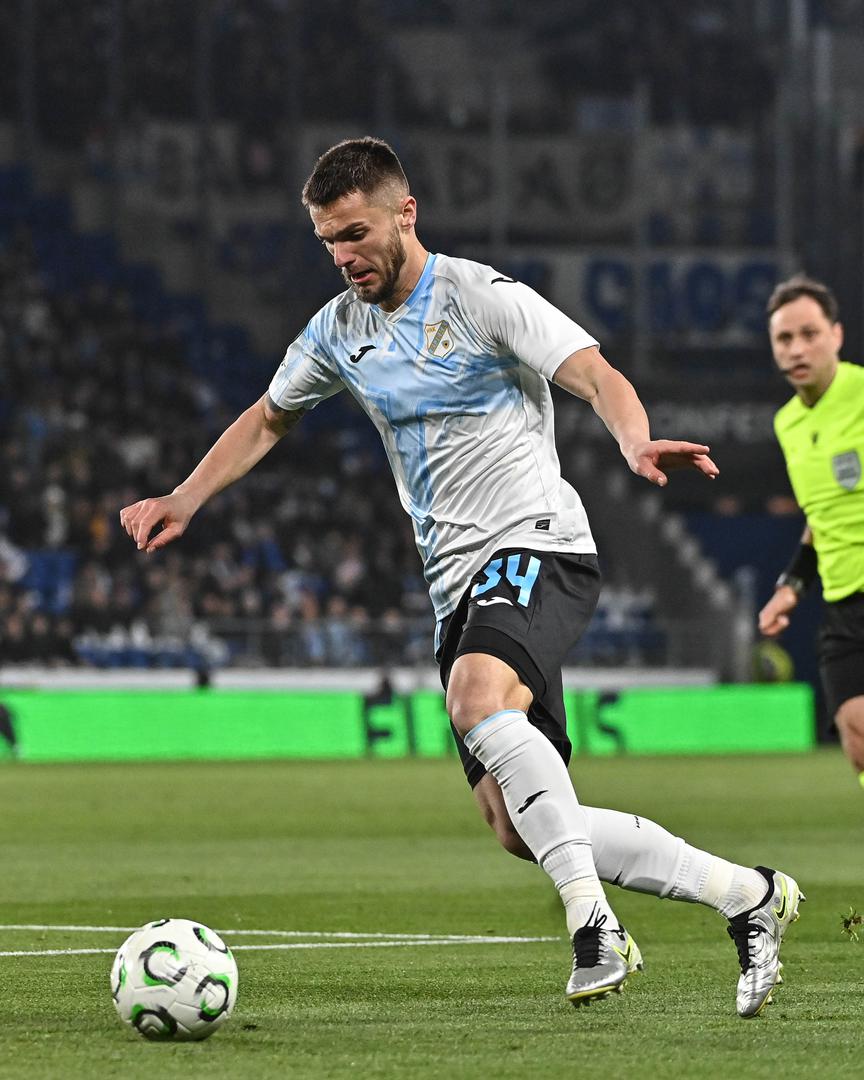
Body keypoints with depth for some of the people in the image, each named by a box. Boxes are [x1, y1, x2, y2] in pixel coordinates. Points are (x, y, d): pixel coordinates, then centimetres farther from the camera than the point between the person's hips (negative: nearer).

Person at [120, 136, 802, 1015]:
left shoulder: (480, 297, -7)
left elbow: (597, 377, -17)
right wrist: (180, 502, 20)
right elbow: (267, 419, 30)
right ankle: (748, 895, 10)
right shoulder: (338, 330, 13)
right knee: (518, 829, -2)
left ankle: (593, 921, -39)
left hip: (537, 546, -7)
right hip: (458, 581, 7)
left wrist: (636, 445, -38)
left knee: (478, 697, -38)